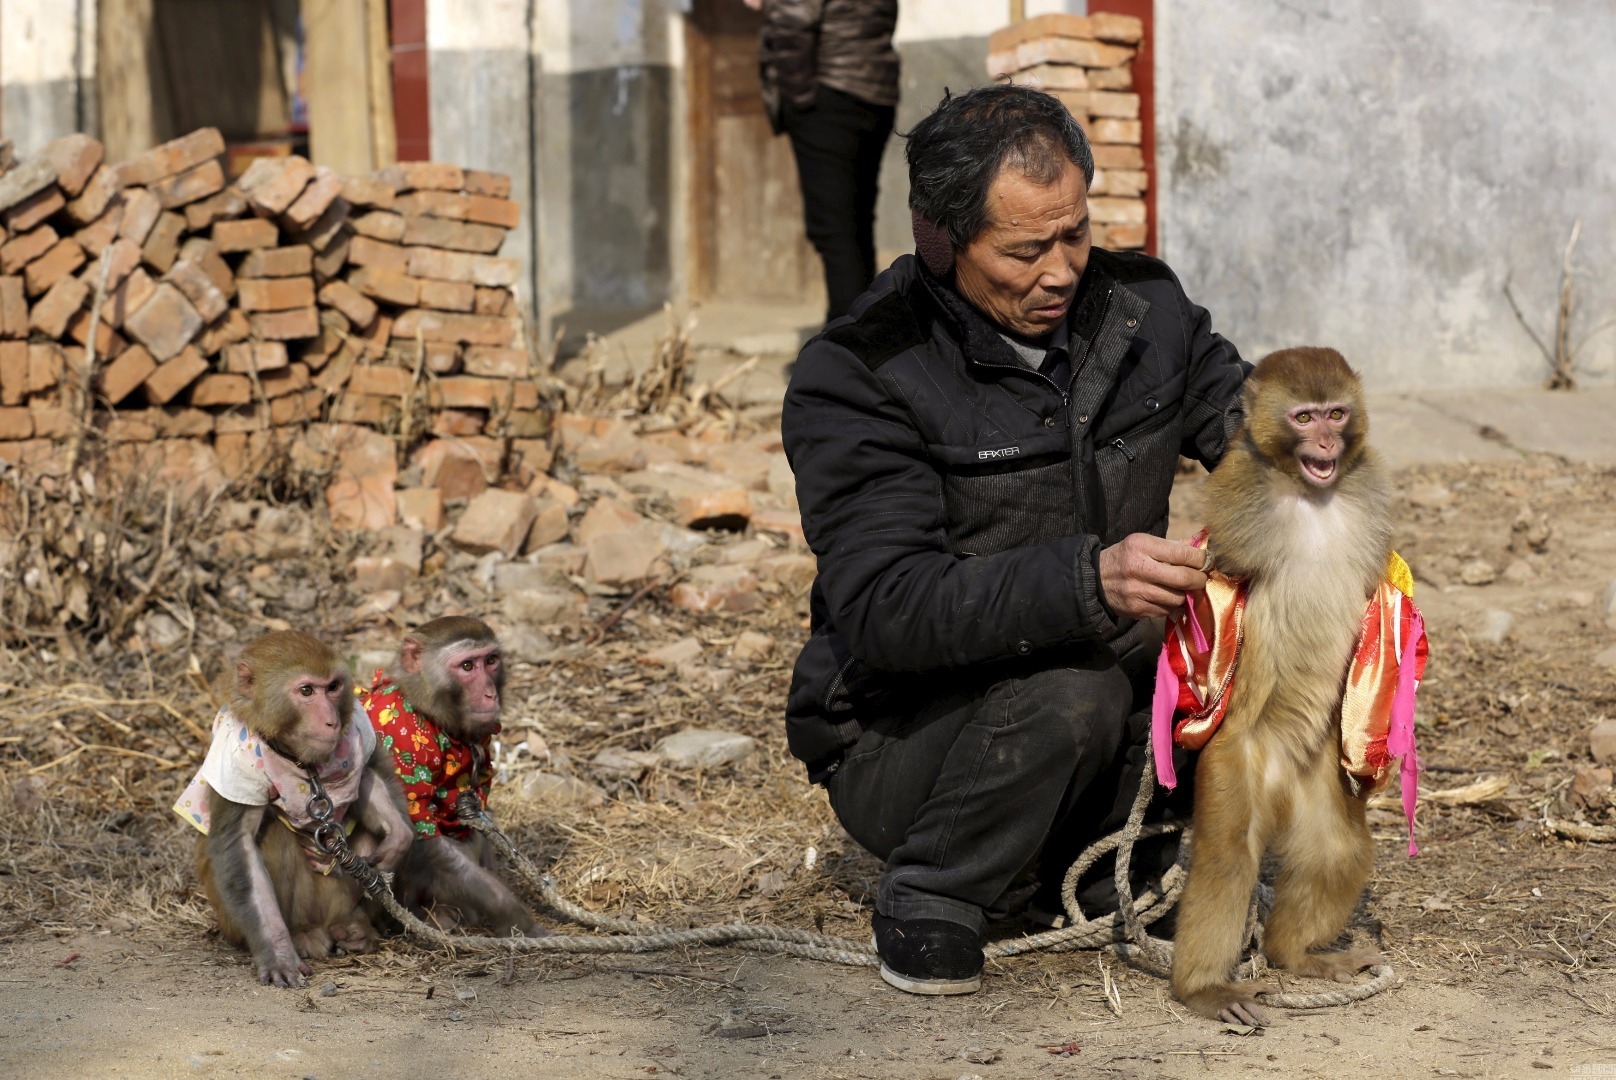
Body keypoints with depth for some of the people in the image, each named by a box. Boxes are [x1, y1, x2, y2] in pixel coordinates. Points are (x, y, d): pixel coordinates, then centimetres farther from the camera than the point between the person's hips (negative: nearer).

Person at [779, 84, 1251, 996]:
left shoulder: (1143, 304, -2)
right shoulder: (857, 376, -19)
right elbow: (884, 610, -29)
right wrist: (1086, 581, -45)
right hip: (901, 742, -6)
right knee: (1073, 688, -35)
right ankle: (928, 902, -9)